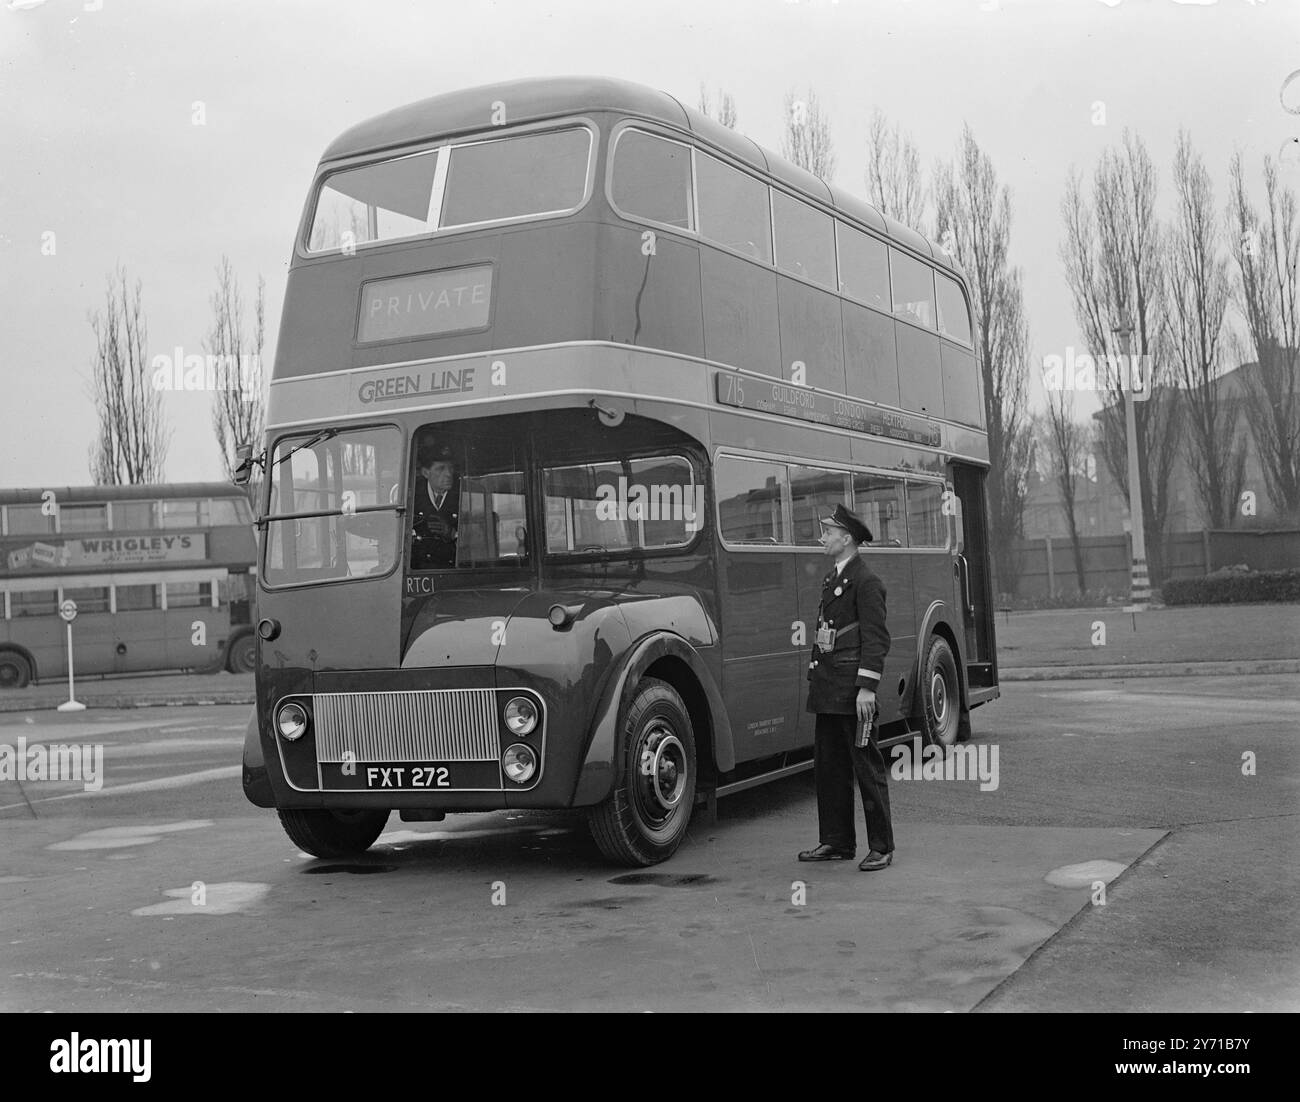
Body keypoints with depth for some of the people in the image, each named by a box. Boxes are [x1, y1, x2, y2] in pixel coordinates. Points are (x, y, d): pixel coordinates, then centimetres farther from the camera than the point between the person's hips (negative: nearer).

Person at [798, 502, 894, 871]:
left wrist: (866, 687, -20)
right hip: (827, 688, 9)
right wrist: (816, 677, 17)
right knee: (828, 766, 11)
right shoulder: (831, 578, 17)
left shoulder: (865, 581, -10)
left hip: (852, 690, -9)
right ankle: (836, 842, 20)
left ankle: (881, 847, 6)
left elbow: (876, 638, -15)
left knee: (867, 766, -2)